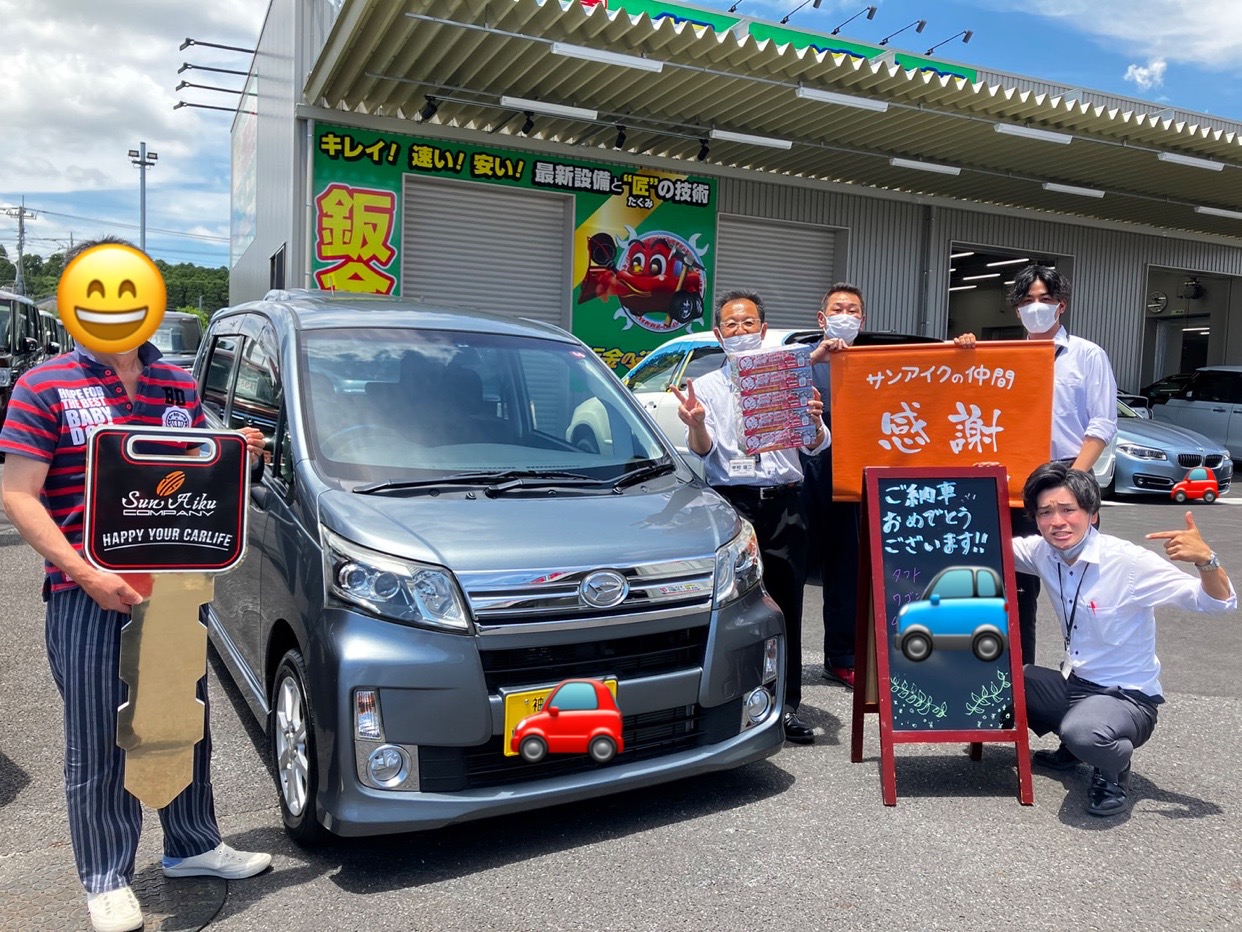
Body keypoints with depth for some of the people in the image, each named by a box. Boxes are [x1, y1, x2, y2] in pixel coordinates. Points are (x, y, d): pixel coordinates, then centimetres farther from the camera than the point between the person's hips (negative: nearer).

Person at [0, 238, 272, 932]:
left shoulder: (178, 385, 9)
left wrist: (240, 456, -5)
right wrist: (88, 574, -19)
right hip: (88, 596, -4)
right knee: (99, 745, 7)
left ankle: (193, 845, 35)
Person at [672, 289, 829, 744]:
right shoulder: (706, 387, 9)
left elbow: (815, 447, 5)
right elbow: (703, 450, -5)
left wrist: (815, 422, -17)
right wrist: (696, 424, -28)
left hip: (783, 503, 1)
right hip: (731, 500, -1)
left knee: (786, 606, 4)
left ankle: (787, 706, 14)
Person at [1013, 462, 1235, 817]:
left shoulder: (1129, 562, -21)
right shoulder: (1042, 552, -5)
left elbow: (1219, 603, -17)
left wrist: (1206, 559, -38)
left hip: (1127, 697, -7)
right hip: (1072, 685, 7)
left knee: (1082, 732, -37)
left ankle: (1114, 771, 2)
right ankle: (1072, 747, 17)